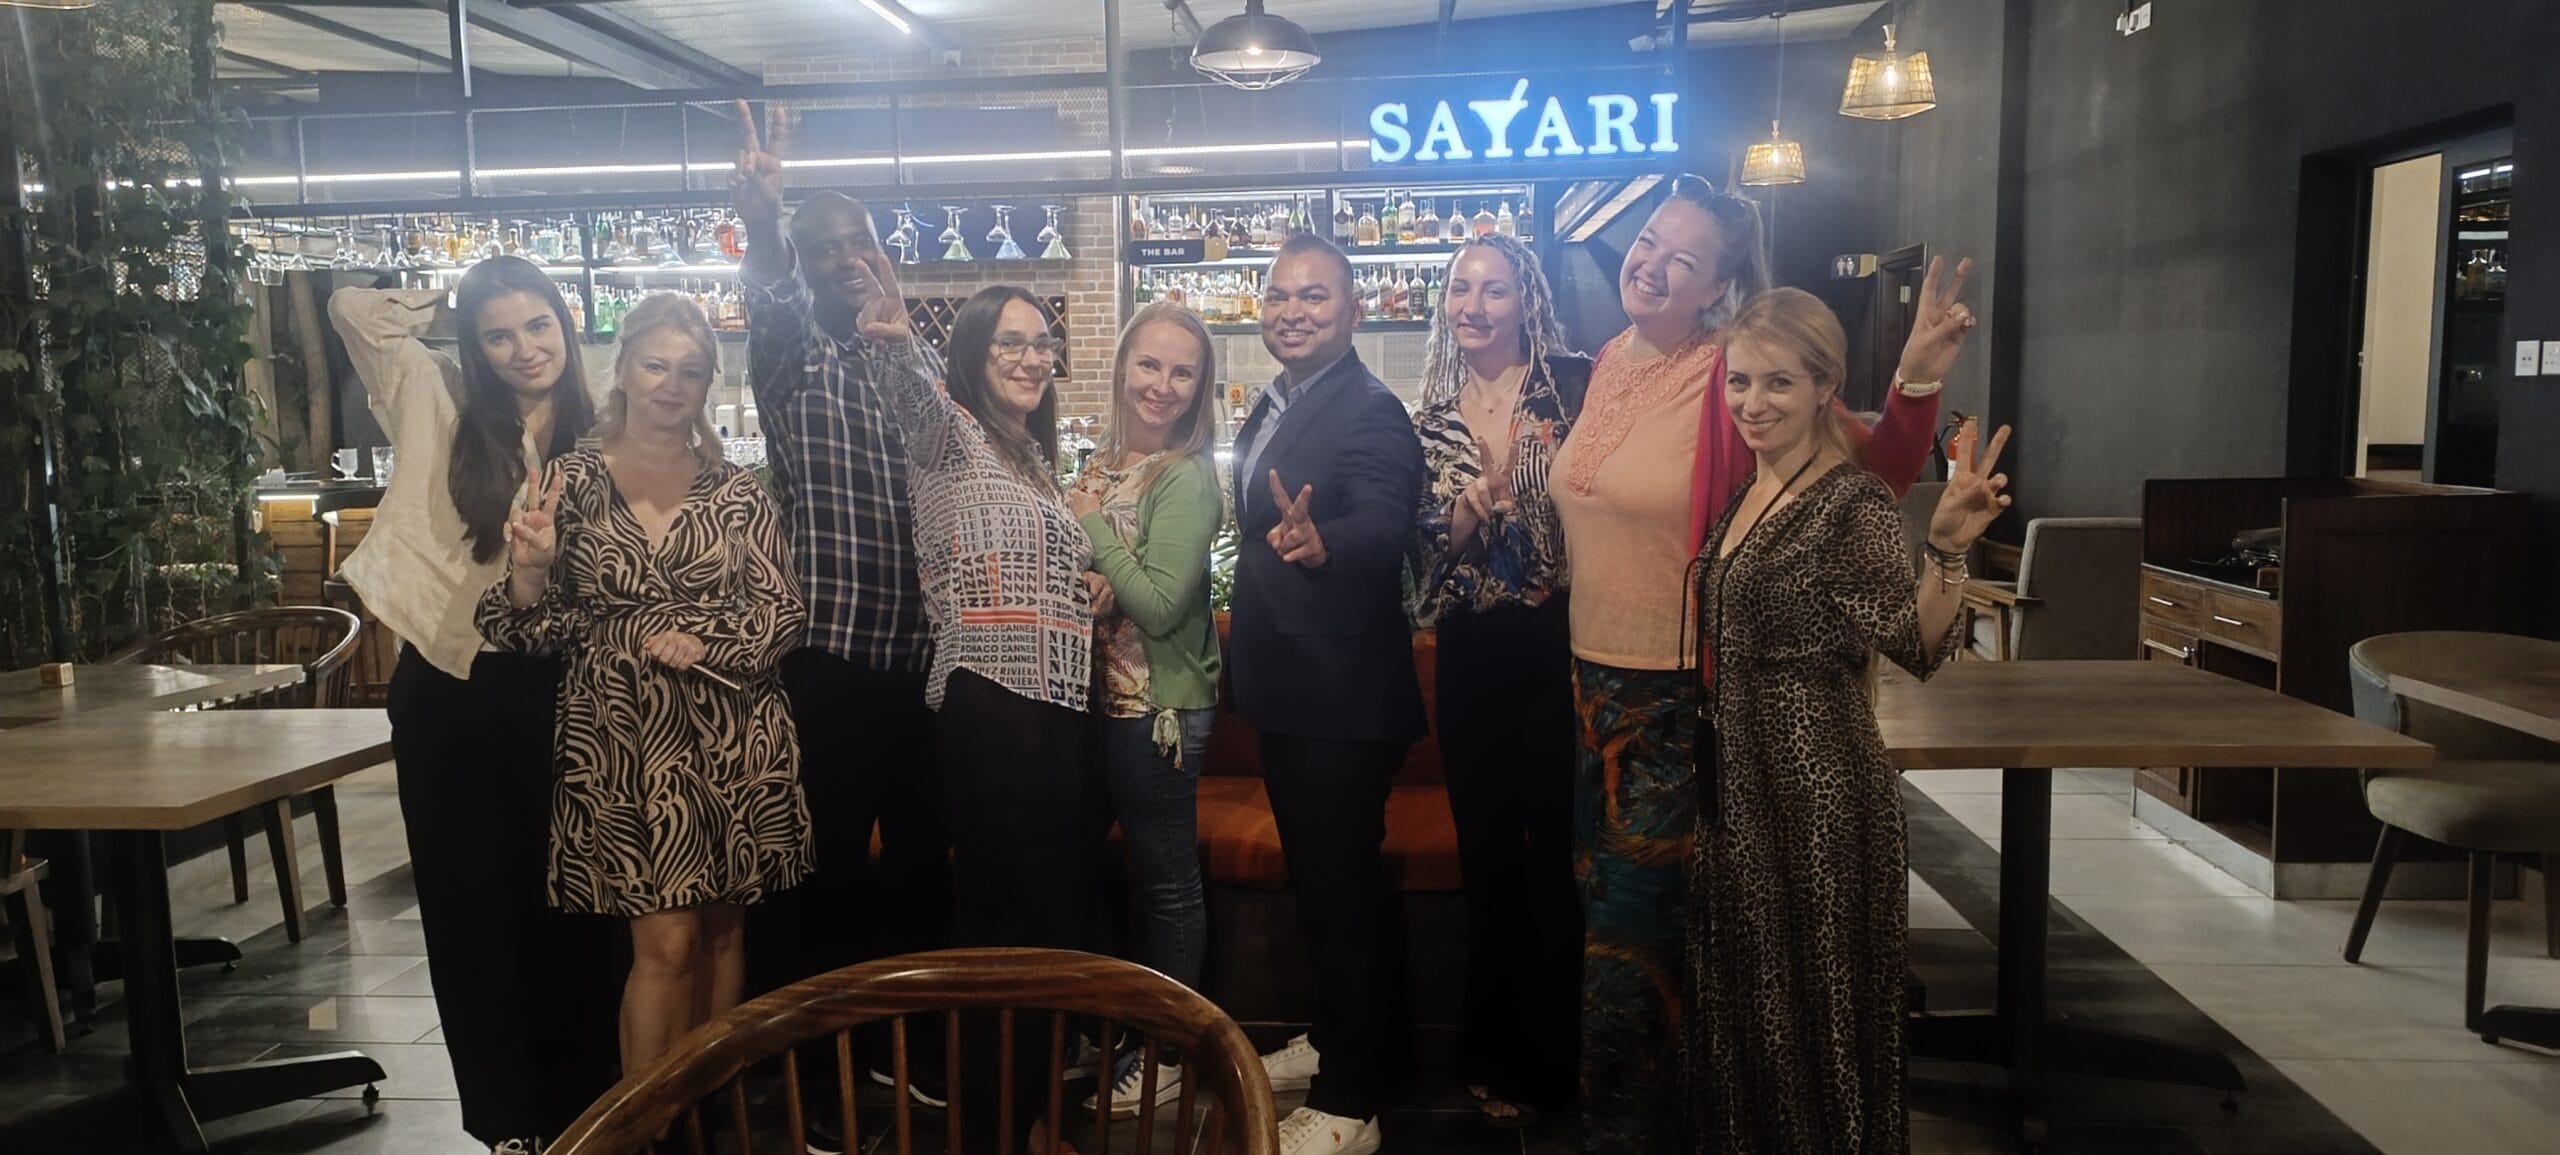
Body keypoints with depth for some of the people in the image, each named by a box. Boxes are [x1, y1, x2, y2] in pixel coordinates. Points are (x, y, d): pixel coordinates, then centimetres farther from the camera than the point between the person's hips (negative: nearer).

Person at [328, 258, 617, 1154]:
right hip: (448, 686, 0)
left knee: (565, 896, 9)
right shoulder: (440, 403, 1)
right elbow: (352, 308, -3)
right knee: (471, 898, 9)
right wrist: (450, 303, 6)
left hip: (549, 688, 0)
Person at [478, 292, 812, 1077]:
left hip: (733, 741, 2)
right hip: (622, 742, -2)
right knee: (666, 940, -4)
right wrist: (529, 571, -19)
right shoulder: (572, 482, 1)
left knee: (722, 930, 10)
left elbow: (785, 614, 1)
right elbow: (541, 632, 0)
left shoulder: (736, 491, 3)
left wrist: (704, 648, -13)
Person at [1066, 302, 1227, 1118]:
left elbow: (1161, 605, -23)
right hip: (1104, 696, 8)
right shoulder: (1104, 462, 7)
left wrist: (1091, 527, -16)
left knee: (1167, 879, 5)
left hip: (1162, 705, -7)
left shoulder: (1187, 478, -16)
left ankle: (1175, 1053, 21)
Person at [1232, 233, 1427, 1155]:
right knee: (1315, 879, 22)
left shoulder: (1371, 411, -19)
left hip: (1343, 696, -9)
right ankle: (1332, 1041, 40)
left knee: (1344, 888, 1)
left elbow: (1384, 528, -35)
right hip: (1287, 690, 10)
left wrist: (1317, 543, -54)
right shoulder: (1272, 407, 10)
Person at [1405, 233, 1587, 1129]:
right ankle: (1495, 1054, 27)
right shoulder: (1432, 417, 8)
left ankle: (1554, 1060, 20)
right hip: (1473, 654, 4)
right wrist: (1462, 516, -12)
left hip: (1559, 643, -3)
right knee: (1486, 852, 11)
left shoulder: (1574, 385, -4)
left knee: (1558, 850, 3)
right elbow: (1423, 552, 6)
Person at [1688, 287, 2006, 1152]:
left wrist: (1948, 550, -40)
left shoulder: (1852, 503, -15)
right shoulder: (1744, 494, 8)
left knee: (1813, 1006, 5)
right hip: (1734, 781, 8)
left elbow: (1919, 646, -24)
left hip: (1817, 788, -8)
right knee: (1740, 999, 19)